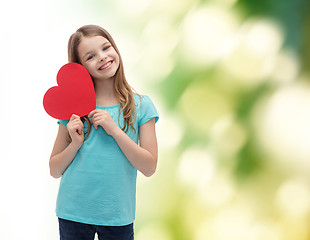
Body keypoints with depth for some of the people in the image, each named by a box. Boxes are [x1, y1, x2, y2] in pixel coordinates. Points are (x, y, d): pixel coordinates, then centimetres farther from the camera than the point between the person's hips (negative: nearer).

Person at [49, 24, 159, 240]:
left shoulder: (141, 105, -2)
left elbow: (149, 167, -8)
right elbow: (55, 170, 4)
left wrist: (114, 130, -16)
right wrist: (76, 143, -14)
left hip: (117, 216, 0)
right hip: (72, 214, 1)